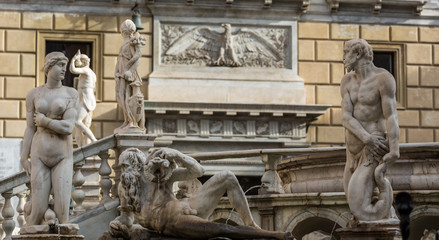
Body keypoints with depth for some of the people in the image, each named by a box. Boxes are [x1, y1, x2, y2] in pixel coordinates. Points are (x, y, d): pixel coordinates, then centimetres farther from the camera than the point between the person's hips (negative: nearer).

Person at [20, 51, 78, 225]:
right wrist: (24, 160, -1)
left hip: (63, 156, -1)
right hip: (40, 156, 1)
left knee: (61, 212, -12)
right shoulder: (33, 94, 4)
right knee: (39, 211, -5)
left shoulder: (71, 94, -2)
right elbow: (30, 129, 4)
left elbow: (68, 128, -13)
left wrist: (43, 121, -5)